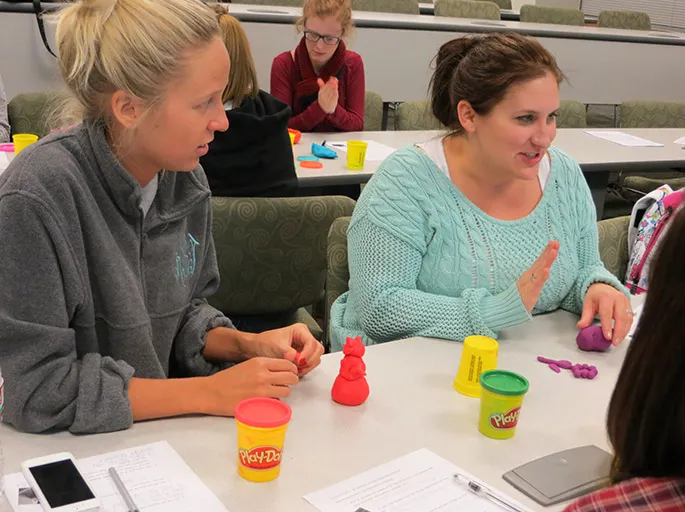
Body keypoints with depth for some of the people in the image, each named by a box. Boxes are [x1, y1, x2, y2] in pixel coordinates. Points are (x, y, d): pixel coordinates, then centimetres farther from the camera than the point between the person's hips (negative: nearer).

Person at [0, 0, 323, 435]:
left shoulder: (187, 181, -4)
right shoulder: (37, 197, -23)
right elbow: (40, 389, -21)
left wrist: (247, 345, -10)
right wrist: (209, 393, -21)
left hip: (160, 429, 5)